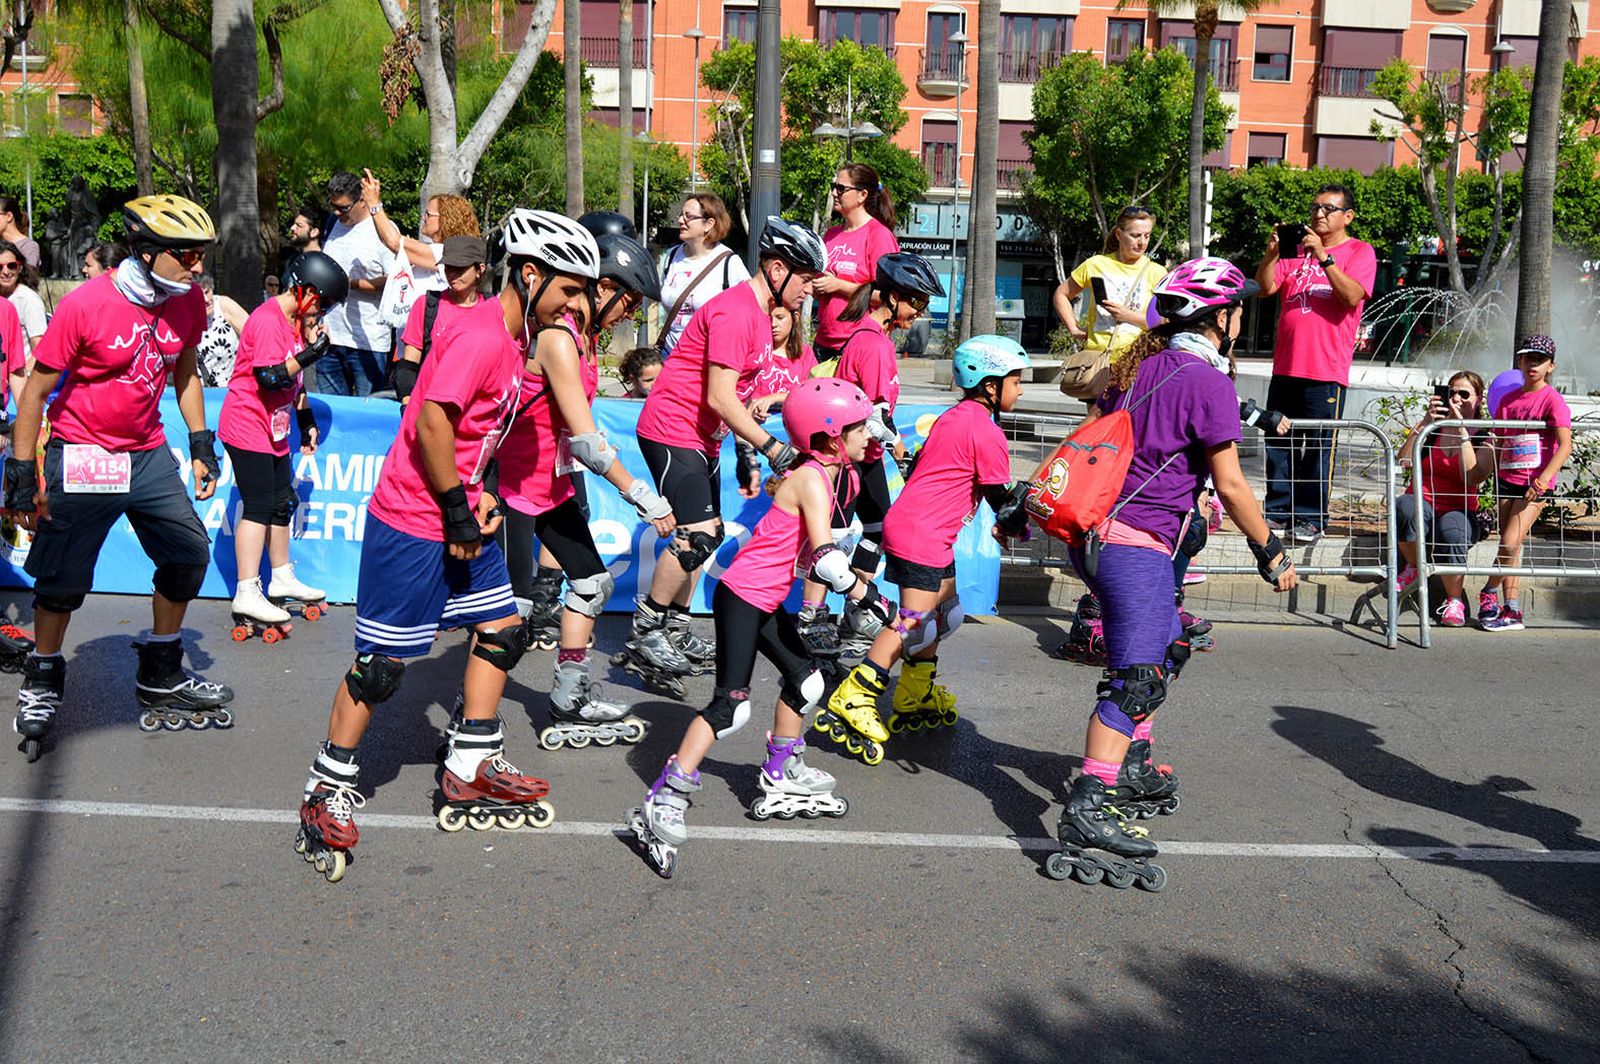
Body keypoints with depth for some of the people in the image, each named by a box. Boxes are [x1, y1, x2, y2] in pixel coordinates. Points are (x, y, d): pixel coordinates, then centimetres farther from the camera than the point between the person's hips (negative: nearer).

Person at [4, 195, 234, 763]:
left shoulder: (188, 302, -3)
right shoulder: (85, 304, -19)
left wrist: (202, 445, 9)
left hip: (148, 454, 5)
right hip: (81, 456, -5)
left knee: (188, 553, 3)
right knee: (63, 578, -1)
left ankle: (161, 678, 21)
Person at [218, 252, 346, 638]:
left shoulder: (298, 320, 12)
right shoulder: (267, 320, -20)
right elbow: (270, 378, -26)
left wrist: (306, 418, 19)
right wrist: (310, 353, -26)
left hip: (274, 429, 10)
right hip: (247, 427, -10)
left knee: (282, 502, 15)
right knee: (259, 507, -11)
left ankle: (282, 578, 29)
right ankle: (247, 595, -8)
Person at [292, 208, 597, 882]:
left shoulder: (512, 338, 11)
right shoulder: (480, 336, -20)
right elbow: (432, 421, -26)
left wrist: (479, 498, 7)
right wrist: (457, 509, -18)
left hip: (460, 517, 10)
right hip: (412, 523, -10)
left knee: (501, 631, 11)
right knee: (383, 662, -1)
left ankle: (468, 776, 23)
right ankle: (328, 793, 16)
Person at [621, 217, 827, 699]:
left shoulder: (759, 311, 12)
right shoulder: (735, 312, -21)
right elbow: (720, 398, -25)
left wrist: (748, 454, 14)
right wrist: (773, 448, -24)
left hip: (702, 435, 11)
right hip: (672, 429, -11)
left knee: (705, 534, 13)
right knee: (697, 536, -18)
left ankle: (675, 631, 25)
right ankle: (644, 640, -6)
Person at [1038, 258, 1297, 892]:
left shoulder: (1137, 365, 14)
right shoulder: (1208, 383, -11)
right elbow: (1230, 487, -11)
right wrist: (1270, 551, 1)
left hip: (1092, 528, 9)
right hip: (1135, 547, -9)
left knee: (1168, 649, 25)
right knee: (1137, 678, -12)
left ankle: (1132, 768, 36)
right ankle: (1088, 815, -17)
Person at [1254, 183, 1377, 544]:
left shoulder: (1359, 251, 4)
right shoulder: (1296, 248, 16)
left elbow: (1352, 296, -12)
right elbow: (1265, 287, 6)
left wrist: (1323, 256, -18)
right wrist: (1272, 253, -10)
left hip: (1327, 368, -4)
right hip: (1286, 365, 5)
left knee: (1319, 446, -3)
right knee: (1278, 442, 6)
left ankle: (1311, 518, 3)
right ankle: (1279, 512, 14)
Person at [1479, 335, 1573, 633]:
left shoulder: (1552, 399, -8)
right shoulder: (1508, 399, 10)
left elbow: (1565, 446, -16)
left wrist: (1542, 482, -24)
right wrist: (1490, 477, 11)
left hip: (1536, 483, -6)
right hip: (1507, 480, 6)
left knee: (1510, 543, -14)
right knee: (1510, 547, 6)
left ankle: (1489, 592, 7)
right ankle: (1512, 611, 11)